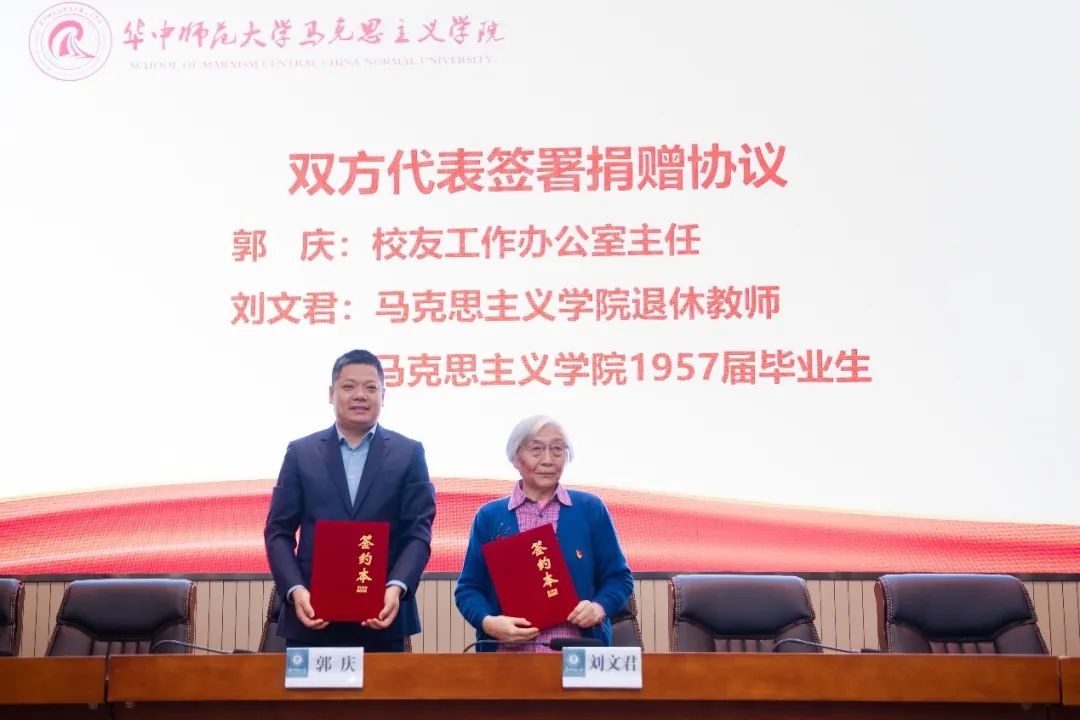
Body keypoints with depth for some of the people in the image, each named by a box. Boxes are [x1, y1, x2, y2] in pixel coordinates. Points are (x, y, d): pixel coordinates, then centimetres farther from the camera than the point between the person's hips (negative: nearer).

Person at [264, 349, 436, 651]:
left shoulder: (408, 453, 7)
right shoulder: (301, 453, 9)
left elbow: (418, 532, 0)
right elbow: (278, 531, 5)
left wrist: (397, 588, -17)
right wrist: (295, 590, -11)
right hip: (314, 615, 1)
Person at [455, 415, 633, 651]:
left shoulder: (590, 510, 5)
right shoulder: (489, 516, 5)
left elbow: (618, 577, 8)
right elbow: (468, 588, 5)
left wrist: (599, 608, -12)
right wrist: (488, 622, -14)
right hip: (509, 657, 0)